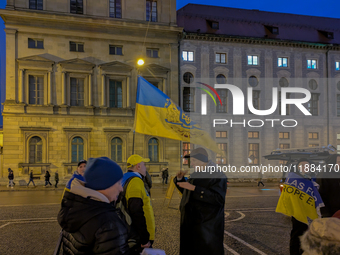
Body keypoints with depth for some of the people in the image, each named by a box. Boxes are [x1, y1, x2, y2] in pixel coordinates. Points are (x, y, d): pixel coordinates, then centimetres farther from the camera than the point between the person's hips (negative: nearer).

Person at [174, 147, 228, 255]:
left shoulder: (218, 175, -12)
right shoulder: (195, 174, 14)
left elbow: (218, 198, -25)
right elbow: (186, 192, 27)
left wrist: (194, 188, -27)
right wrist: (180, 179, 8)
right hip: (190, 223, 8)